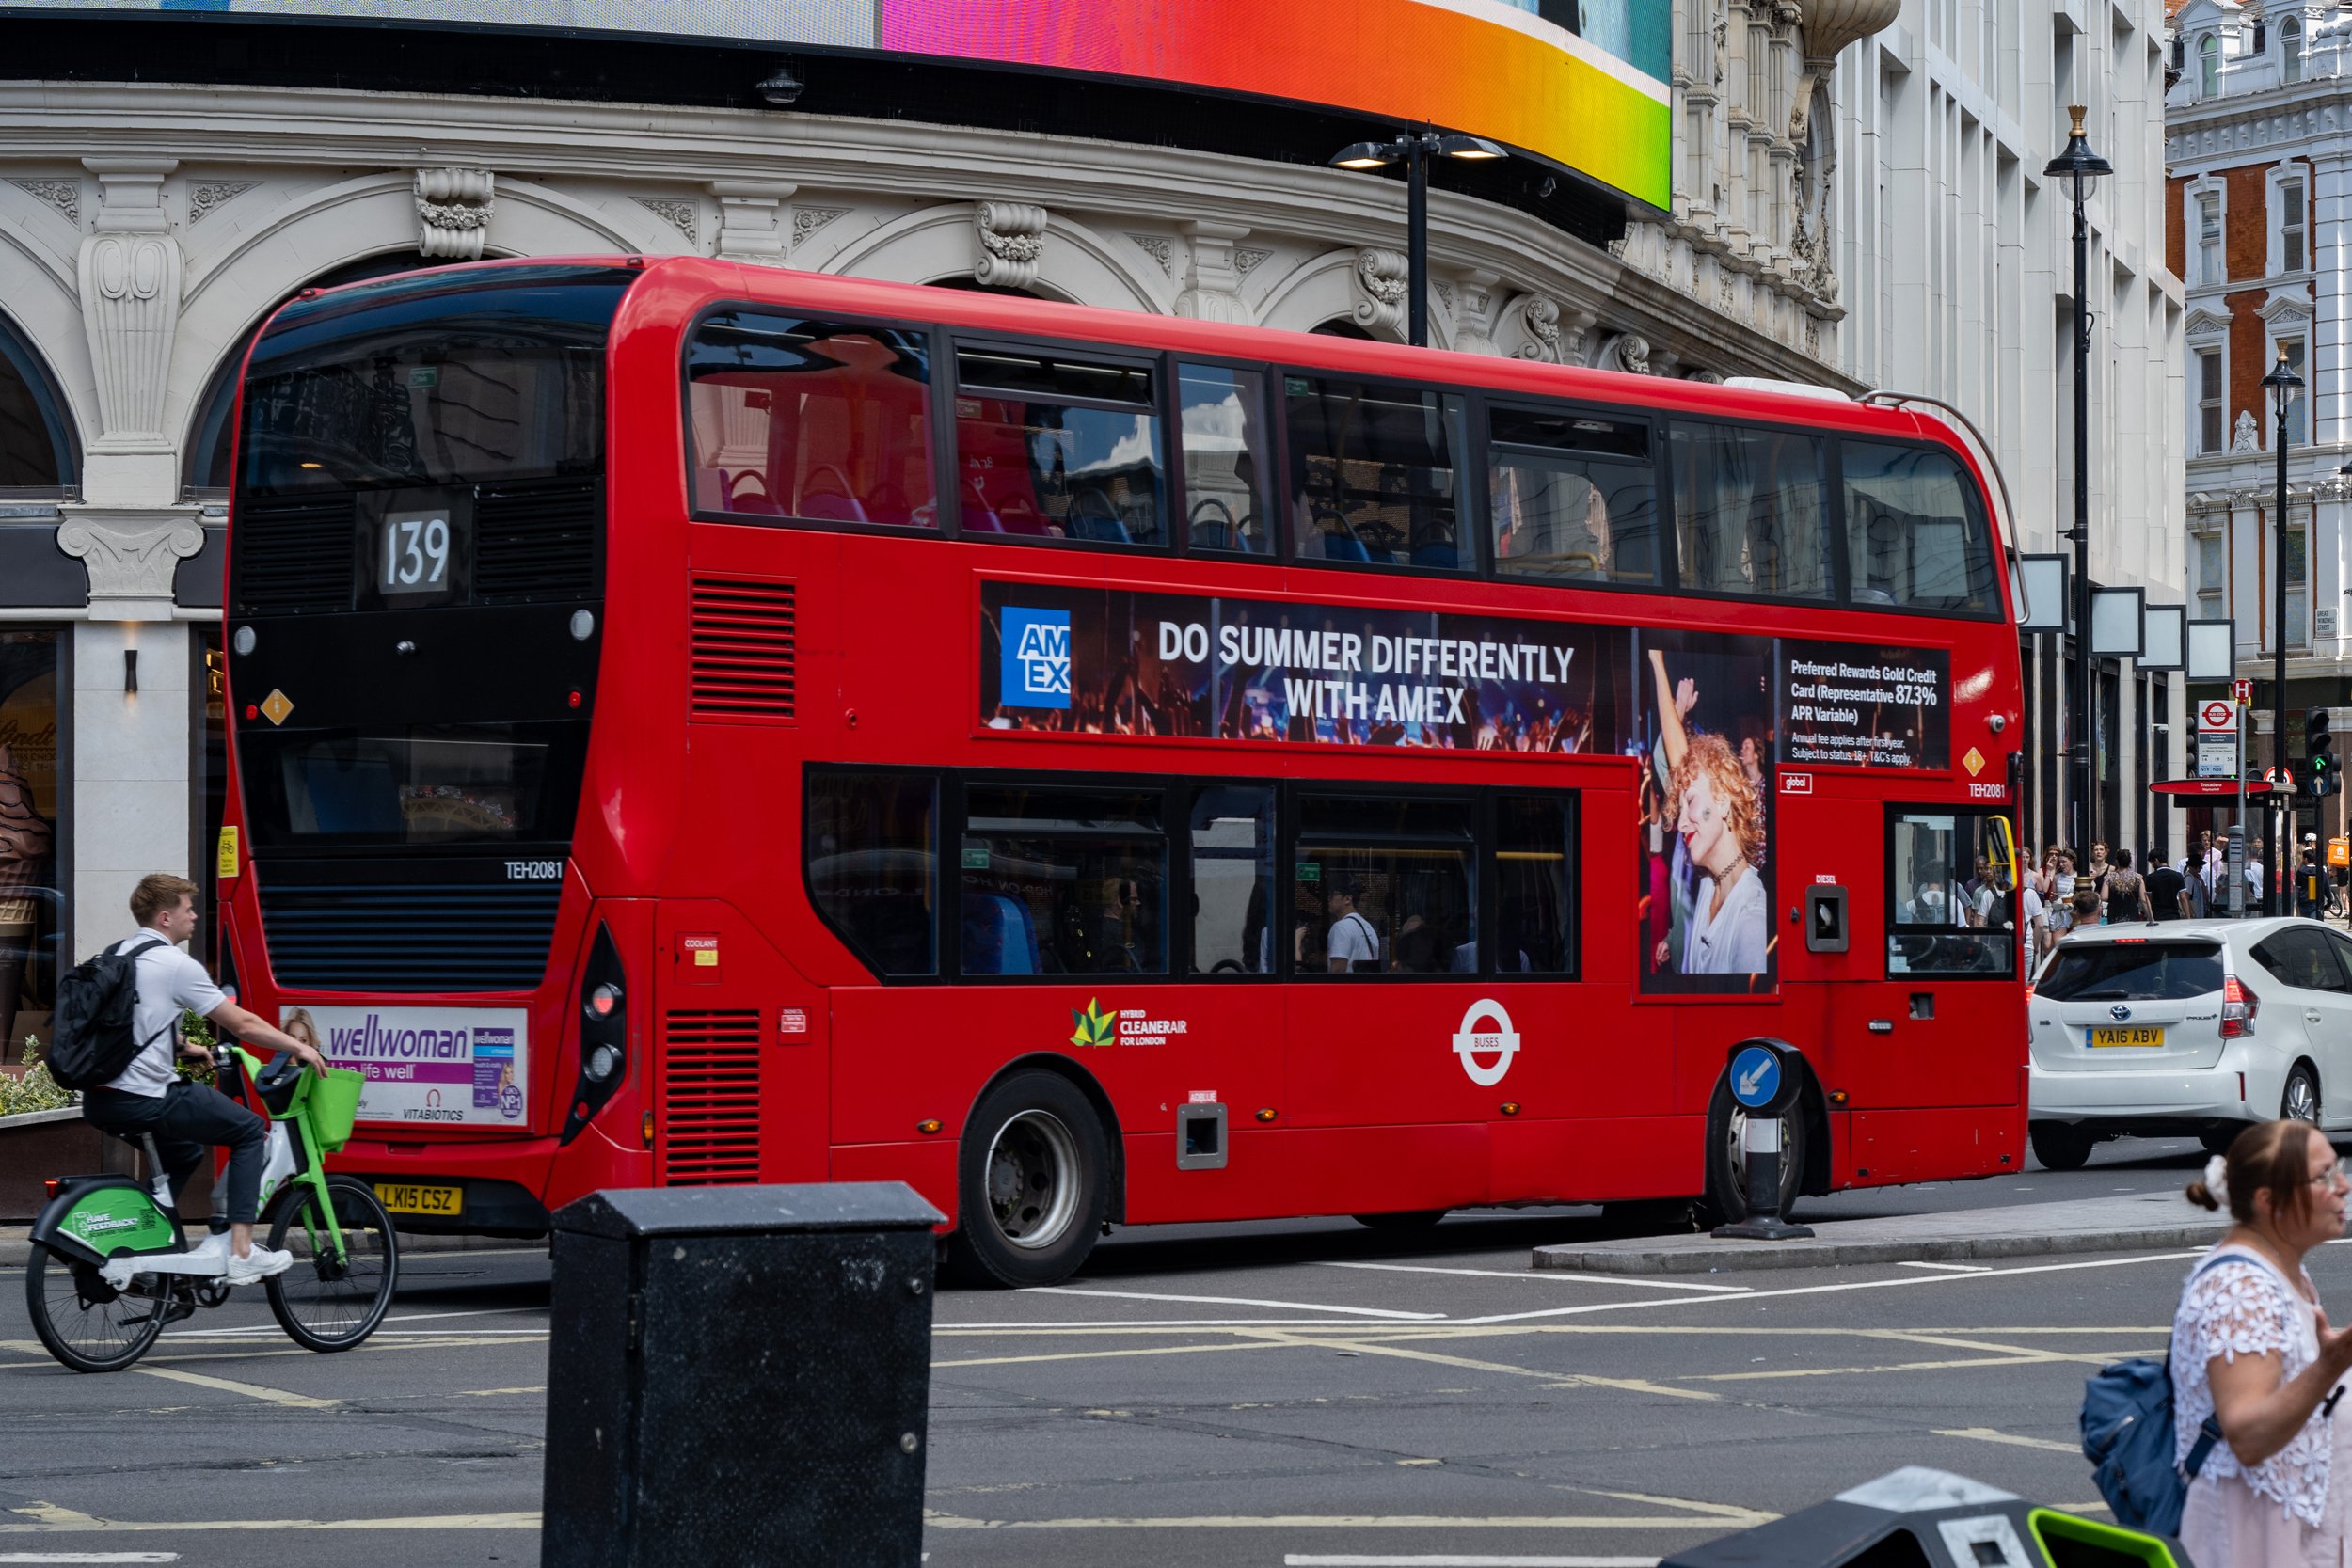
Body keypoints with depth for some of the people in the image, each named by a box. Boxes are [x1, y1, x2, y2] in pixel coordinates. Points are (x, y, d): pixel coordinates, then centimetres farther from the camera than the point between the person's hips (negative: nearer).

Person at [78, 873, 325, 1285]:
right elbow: (243, 1024, -6)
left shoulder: (116, 954, 15)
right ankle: (240, 1253, -1)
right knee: (251, 1132, 5)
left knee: (186, 1151, 32)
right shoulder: (176, 965, -10)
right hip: (143, 1101, -9)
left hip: (98, 1101, 9)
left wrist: (184, 1048, 38)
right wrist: (299, 1047, 5)